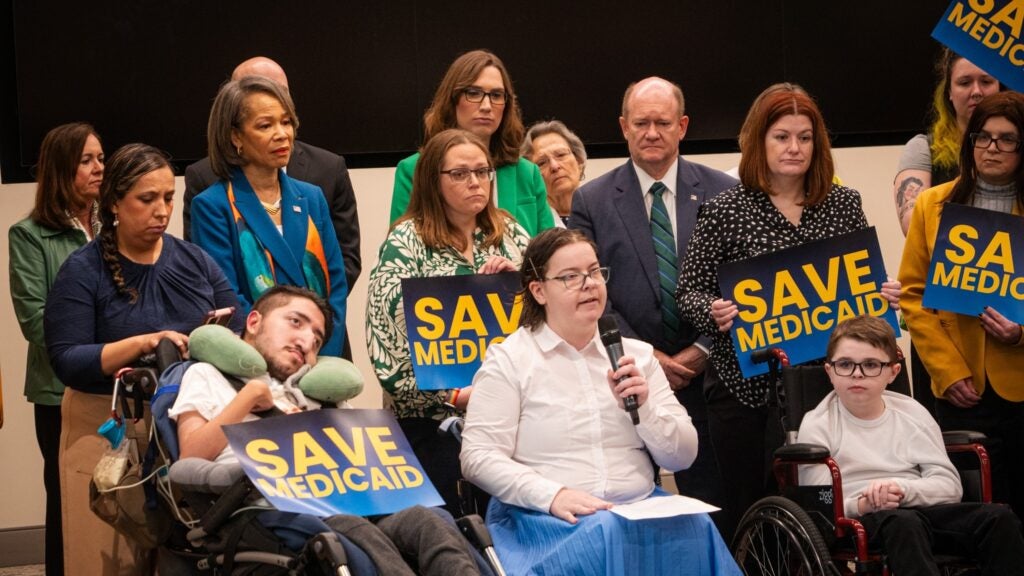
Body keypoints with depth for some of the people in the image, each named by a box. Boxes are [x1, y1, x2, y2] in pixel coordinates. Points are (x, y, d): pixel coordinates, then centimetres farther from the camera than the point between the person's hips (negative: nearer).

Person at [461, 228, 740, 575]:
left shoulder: (637, 354, 14)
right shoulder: (508, 360, 2)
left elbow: (683, 457, 12)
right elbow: (478, 457, -6)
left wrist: (643, 407, -7)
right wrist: (552, 495, -20)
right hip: (549, 518, -4)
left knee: (692, 527, -26)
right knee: (603, 536, -36)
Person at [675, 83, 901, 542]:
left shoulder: (844, 204, 8)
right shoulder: (723, 211, 0)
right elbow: (690, 290, 0)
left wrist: (886, 296, -6)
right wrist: (713, 312, -20)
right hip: (743, 382, -2)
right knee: (746, 503, 4)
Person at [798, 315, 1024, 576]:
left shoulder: (912, 414, 15)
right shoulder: (817, 425, 6)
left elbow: (950, 486, 6)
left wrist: (903, 489, -14)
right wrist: (861, 505, -22)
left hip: (921, 508, 4)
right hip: (857, 523, -4)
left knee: (999, 517, -21)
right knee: (903, 523, -39)